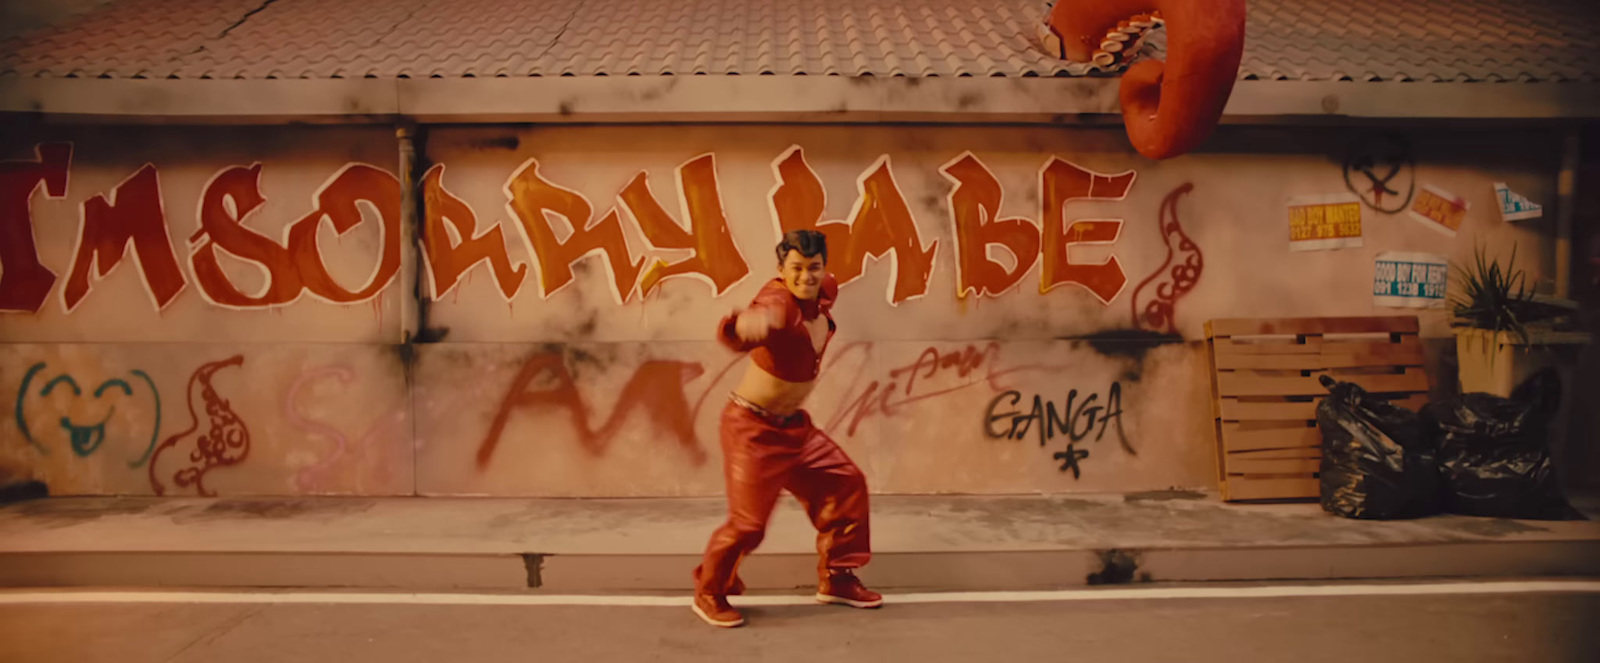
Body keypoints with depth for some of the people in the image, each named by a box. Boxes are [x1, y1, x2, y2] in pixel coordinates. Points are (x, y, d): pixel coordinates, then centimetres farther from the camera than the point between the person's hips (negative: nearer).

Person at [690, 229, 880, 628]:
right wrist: (747, 324, -73)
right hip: (752, 427, -9)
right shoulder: (779, 302, -29)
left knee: (846, 484, 12)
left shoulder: (824, 291, -4)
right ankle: (709, 593, 19)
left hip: (794, 425, 9)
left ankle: (836, 579, 28)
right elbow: (735, 336, -52)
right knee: (748, 521, -8)